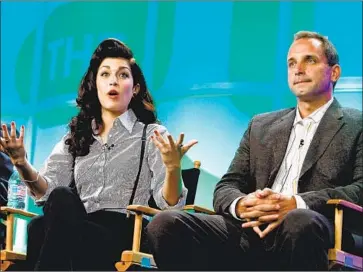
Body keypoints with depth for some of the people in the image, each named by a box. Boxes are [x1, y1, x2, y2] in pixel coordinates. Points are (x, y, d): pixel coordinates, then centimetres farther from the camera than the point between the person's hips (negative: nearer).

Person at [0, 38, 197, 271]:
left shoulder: (152, 135, 11)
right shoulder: (75, 136, 24)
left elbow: (169, 204, -2)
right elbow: (47, 190, 10)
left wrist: (173, 168, -23)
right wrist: (22, 163, -9)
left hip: (124, 237, -3)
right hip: (78, 232, 3)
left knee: (62, 201, -32)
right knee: (39, 227, -34)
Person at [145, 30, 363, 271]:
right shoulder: (261, 126, 27)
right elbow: (226, 187, 19)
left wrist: (297, 204, -18)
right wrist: (241, 205, -7)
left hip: (313, 232, -4)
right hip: (249, 233, 5)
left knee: (300, 221, -41)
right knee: (165, 224, -22)